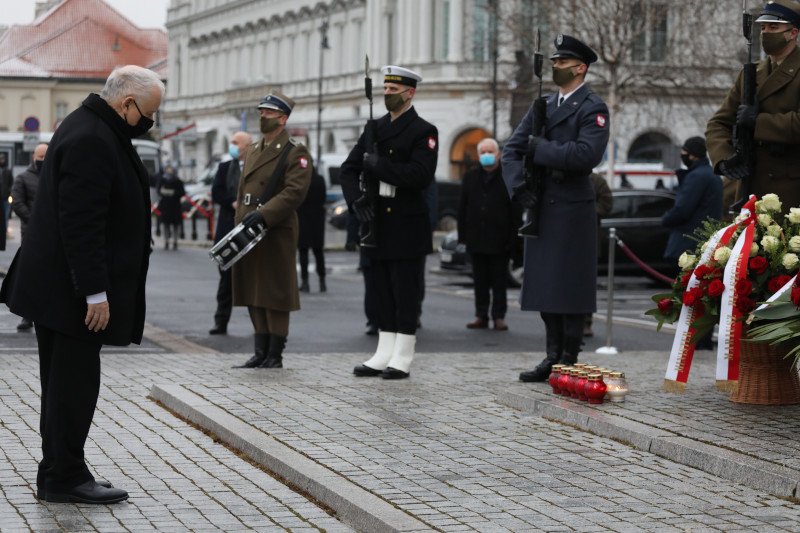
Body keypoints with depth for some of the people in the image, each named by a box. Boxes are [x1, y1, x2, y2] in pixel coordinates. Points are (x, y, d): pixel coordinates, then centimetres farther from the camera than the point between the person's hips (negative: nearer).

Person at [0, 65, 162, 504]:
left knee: (66, 382, 14)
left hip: (57, 285, 11)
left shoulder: (92, 129, 14)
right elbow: (81, 223, -24)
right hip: (70, 289, -11)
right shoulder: (91, 141, -20)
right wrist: (95, 292, -24)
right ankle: (64, 478, 2)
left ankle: (58, 473, 20)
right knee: (75, 382, -4)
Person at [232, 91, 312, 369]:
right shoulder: (253, 151, 20)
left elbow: (294, 192, -17)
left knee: (275, 294, -3)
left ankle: (275, 356, 2)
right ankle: (261, 352, 16)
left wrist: (263, 215, -24)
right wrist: (240, 222, 15)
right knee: (254, 294, 9)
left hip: (277, 234, -8)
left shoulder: (296, 153, -5)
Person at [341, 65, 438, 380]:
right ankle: (384, 355, 14)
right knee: (382, 292, 9)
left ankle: (402, 360, 2)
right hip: (377, 222, 6)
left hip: (407, 227, -6)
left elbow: (420, 175, -19)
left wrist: (378, 165, -16)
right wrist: (356, 199, -8)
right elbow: (349, 169, 11)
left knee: (405, 293, -2)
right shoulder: (375, 129, 14)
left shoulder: (423, 131, -5)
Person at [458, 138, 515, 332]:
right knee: (480, 280, 8)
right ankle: (481, 316, 12)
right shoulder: (470, 177, 10)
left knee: (499, 280, 2)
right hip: (477, 240, 4)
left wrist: (511, 237, -9)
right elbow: (463, 208, 10)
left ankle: (499, 316, 7)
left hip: (500, 241, -4)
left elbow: (515, 210, -4)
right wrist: (463, 235, 4)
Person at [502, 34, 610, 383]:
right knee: (545, 286, 9)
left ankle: (569, 362, 1)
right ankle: (553, 358, 17)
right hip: (541, 207, 7)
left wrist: (540, 149, -15)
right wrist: (517, 184, -5)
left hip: (573, 210, -7)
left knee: (570, 287, -4)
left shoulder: (593, 108, -5)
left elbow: (586, 154, -20)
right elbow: (511, 149, 12)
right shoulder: (543, 106, 16)